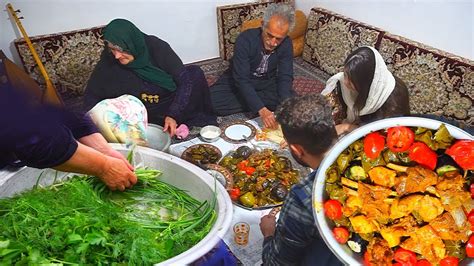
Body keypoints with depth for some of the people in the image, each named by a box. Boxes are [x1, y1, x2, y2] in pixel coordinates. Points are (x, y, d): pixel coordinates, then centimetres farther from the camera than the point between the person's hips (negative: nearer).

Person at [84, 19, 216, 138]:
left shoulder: (157, 47, -21)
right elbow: (91, 95, -5)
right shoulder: (109, 59, -16)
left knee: (194, 73, -22)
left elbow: (185, 80, -20)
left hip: (171, 103, -2)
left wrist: (173, 115, -28)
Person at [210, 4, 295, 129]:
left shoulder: (286, 44, -17)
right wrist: (261, 109, -44)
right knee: (211, 100, -27)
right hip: (238, 80, -2)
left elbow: (285, 77, -17)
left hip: (267, 83, 3)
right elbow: (241, 79, -33)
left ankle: (246, 102, -13)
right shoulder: (245, 39, -29)